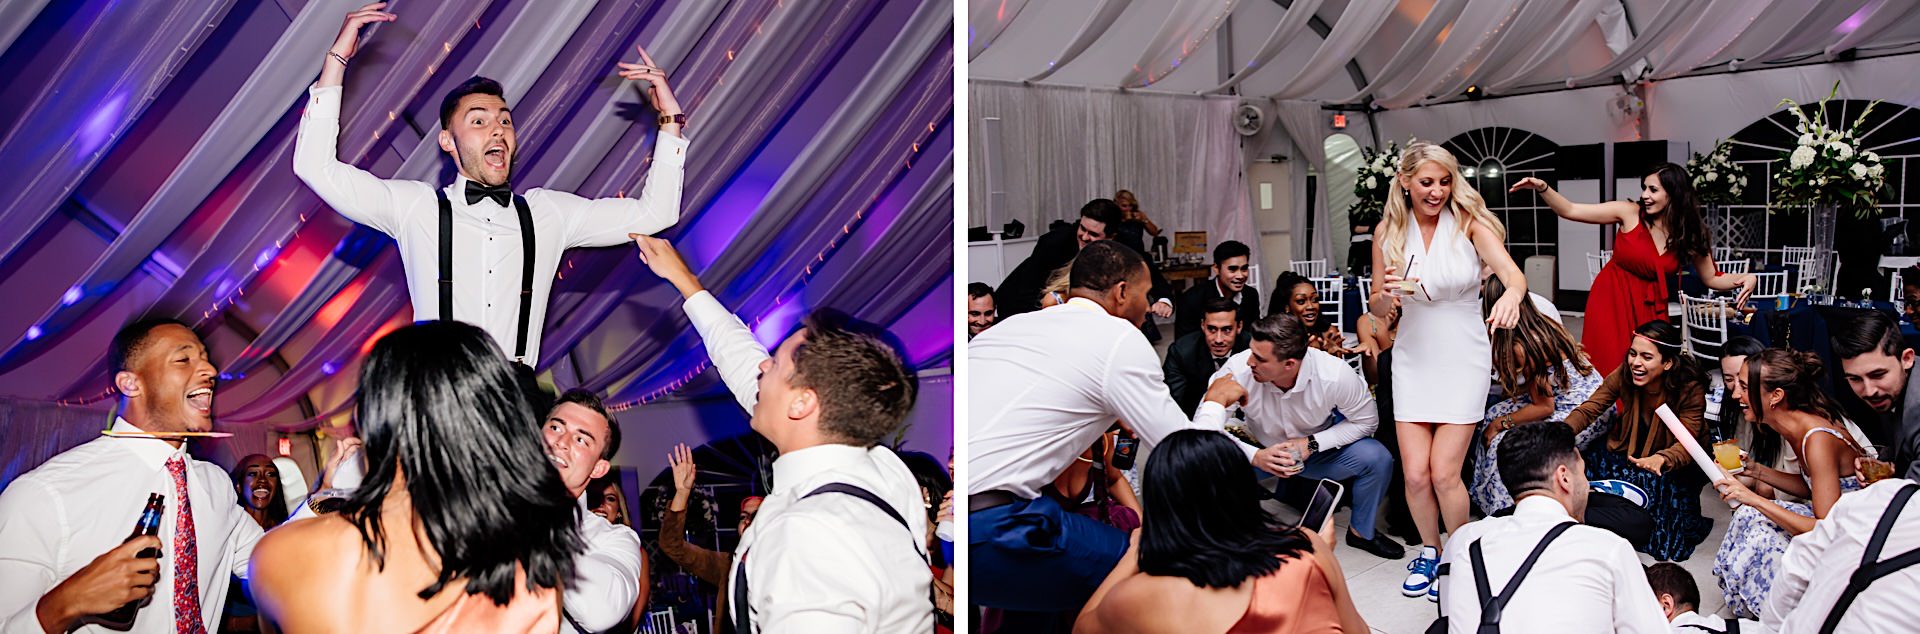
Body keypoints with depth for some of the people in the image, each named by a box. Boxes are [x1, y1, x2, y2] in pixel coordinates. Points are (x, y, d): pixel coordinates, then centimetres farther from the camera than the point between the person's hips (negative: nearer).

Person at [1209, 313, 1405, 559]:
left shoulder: (1336, 375, -29)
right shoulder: (1237, 370, -30)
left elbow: (1366, 421, -12)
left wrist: (1311, 444, -25)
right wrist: (1255, 456, -37)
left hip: (1320, 449, 0)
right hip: (1261, 452, 0)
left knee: (1377, 459, -24)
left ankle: (1361, 532, 5)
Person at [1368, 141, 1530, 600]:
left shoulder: (1469, 222, -10)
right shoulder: (1388, 231, -1)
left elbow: (1514, 274, -25)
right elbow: (1377, 309, 6)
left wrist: (1511, 294, -48)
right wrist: (1387, 294, -18)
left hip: (1463, 360, -2)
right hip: (1413, 360, 3)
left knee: (1444, 472, -7)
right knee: (1415, 473, -1)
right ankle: (1429, 551, 27)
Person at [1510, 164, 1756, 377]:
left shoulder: (1691, 235, -1)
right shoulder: (1630, 213, -9)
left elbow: (1712, 278, 8)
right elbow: (1569, 210, -9)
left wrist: (1747, 278, -10)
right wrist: (1542, 189, -23)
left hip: (1649, 308, 2)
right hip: (1612, 302, -2)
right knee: (1610, 374, -6)